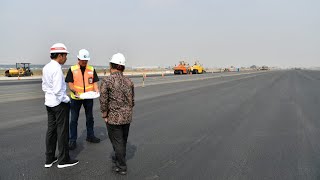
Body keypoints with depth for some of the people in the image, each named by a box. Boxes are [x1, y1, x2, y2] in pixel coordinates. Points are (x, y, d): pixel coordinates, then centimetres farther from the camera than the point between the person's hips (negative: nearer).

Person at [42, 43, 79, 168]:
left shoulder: (46, 68, 7)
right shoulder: (57, 69, -21)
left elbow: (44, 87, 14)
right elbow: (58, 90, -25)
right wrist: (67, 99, -11)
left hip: (49, 103, 9)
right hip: (59, 104, -9)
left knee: (51, 130, 16)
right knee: (62, 131, 4)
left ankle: (49, 159, 27)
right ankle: (63, 160, 16)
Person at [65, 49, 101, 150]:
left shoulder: (91, 69, 3)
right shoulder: (72, 69, -4)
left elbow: (95, 82, 4)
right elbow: (70, 84, -8)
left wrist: (96, 90, -16)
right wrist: (75, 91, -26)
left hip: (88, 98, 3)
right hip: (76, 98, -2)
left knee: (90, 118, 16)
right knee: (74, 119, 4)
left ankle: (90, 136, 33)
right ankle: (72, 140, 15)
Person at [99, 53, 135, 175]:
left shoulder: (106, 81, -15)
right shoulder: (129, 82, 2)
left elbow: (103, 100, -17)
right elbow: (132, 101, 6)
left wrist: (104, 115, -5)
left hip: (114, 118, -5)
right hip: (127, 117, 6)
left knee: (117, 141, 7)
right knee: (123, 140, 21)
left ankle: (122, 167, 16)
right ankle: (118, 158, 42)